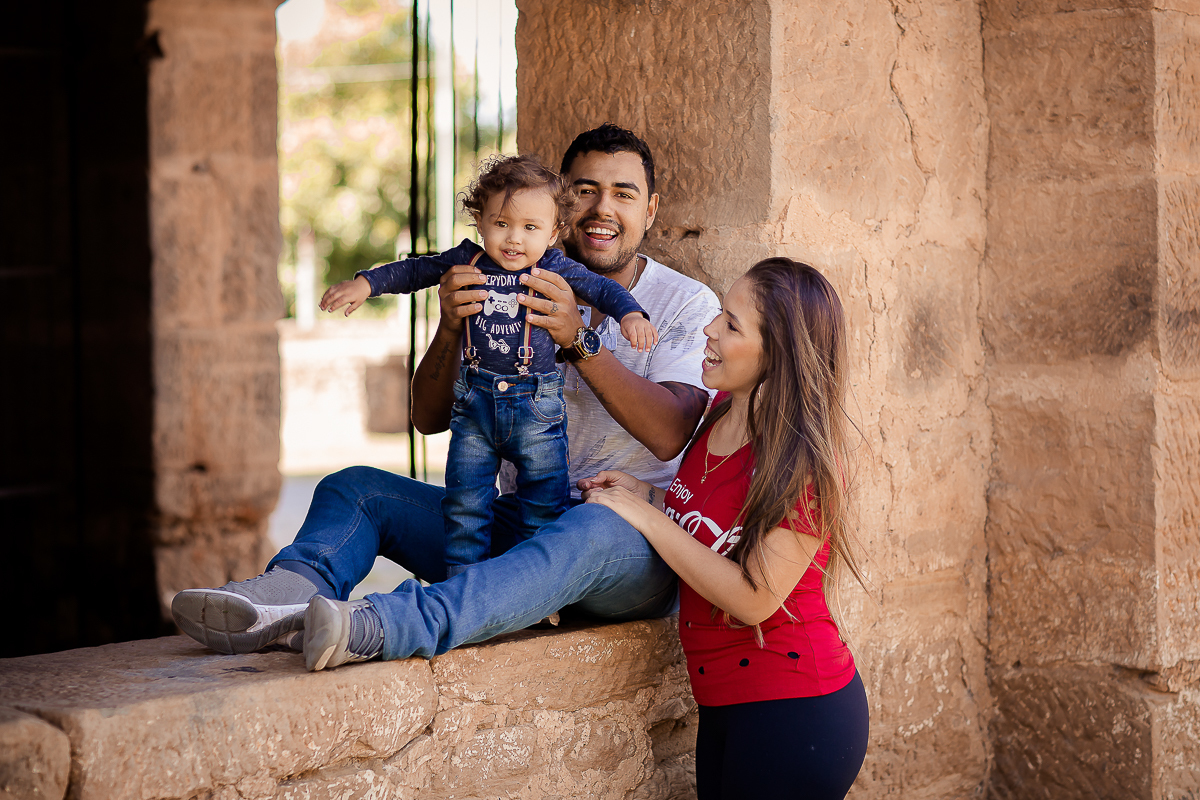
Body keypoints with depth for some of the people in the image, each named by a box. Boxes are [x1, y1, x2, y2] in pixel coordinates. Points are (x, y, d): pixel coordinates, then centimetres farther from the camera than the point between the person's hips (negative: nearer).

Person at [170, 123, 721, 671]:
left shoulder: (687, 304, 1)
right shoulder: (513, 292, 11)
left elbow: (668, 435, -17)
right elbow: (430, 417, 4)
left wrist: (579, 341, -28)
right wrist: (449, 327, -16)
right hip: (520, 522, 5)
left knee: (588, 532, -40)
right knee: (356, 487, -8)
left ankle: (372, 628, -58)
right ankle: (288, 592, -41)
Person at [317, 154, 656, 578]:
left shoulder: (555, 268, -1)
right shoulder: (466, 261, 5)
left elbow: (601, 287, -1)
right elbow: (414, 271, 15)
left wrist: (630, 314, -19)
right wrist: (366, 283, 7)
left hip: (536, 404, -2)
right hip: (474, 402, 2)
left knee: (544, 509, 2)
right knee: (465, 503, 5)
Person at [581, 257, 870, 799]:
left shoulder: (806, 458, -19)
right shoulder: (722, 412, 5)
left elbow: (753, 598, -23)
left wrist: (645, 515, -18)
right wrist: (647, 494, 4)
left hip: (794, 712, -8)